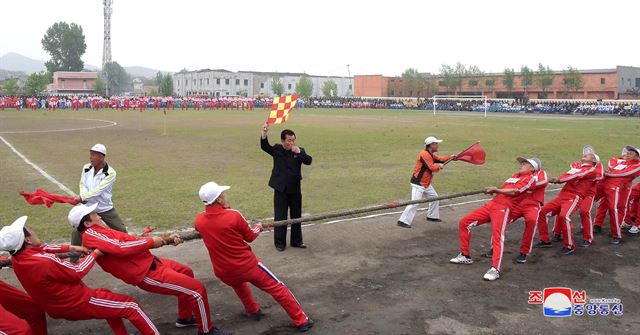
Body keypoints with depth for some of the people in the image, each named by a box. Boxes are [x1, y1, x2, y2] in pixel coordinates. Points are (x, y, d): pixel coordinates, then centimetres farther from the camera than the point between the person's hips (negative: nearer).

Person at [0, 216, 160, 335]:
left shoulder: (17, 258, -8)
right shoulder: (44, 262, -33)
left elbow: (41, 248, 13)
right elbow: (77, 272, -19)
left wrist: (71, 248, 9)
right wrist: (94, 254, -4)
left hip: (58, 306, 9)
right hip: (78, 303, -9)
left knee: (107, 296, 30)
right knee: (131, 306, -3)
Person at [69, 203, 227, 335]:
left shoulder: (97, 233, 16)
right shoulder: (90, 234, -15)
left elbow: (132, 241, 12)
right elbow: (123, 247, -28)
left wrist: (167, 239, 5)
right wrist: (151, 241, -16)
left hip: (149, 263, 11)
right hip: (147, 274, -11)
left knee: (186, 273, 30)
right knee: (197, 289, -13)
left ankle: (184, 318, 41)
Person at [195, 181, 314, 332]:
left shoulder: (198, 220, -7)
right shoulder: (233, 215, -18)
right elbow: (250, 237, -1)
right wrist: (258, 227, 19)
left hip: (224, 274, 4)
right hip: (247, 266, -4)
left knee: (237, 280, 39)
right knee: (277, 288, 10)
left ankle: (253, 311, 42)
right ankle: (302, 321, 13)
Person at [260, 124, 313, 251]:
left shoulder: (299, 151, 0)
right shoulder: (277, 149, -3)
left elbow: (308, 161, -13)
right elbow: (264, 146, -19)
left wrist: (299, 152, -27)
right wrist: (264, 134, -36)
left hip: (295, 189, 2)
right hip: (280, 189, -2)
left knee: (296, 216, 13)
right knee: (280, 217, 4)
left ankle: (296, 241, 27)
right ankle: (279, 242, 17)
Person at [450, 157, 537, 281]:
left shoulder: (530, 178, 2)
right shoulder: (514, 175, 27)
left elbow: (514, 192, -10)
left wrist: (495, 189, -3)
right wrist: (491, 189, 4)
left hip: (504, 207, -8)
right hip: (492, 203, 8)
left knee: (497, 235, -27)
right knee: (464, 222, 5)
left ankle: (495, 269, -29)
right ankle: (465, 256, 13)